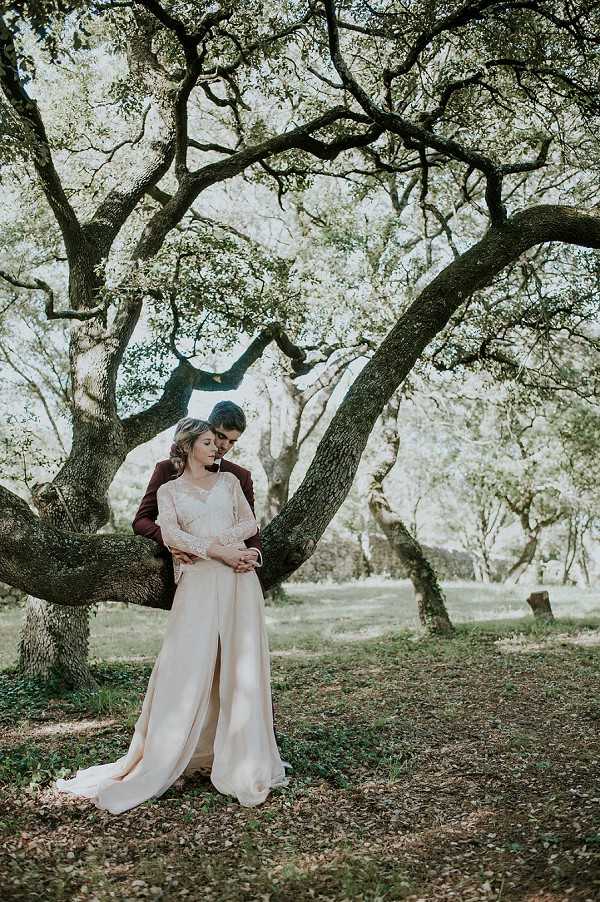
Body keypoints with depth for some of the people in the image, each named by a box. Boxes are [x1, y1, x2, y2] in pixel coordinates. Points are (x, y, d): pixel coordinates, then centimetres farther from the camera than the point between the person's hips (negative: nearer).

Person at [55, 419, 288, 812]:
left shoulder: (229, 480, 17)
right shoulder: (169, 490, 10)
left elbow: (251, 523, 10)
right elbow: (171, 535, -5)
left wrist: (216, 539, -6)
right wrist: (216, 552, -15)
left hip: (238, 580, 2)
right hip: (198, 584, -2)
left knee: (240, 665, 1)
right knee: (186, 668, -7)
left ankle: (243, 758, 11)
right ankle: (155, 764, 4)